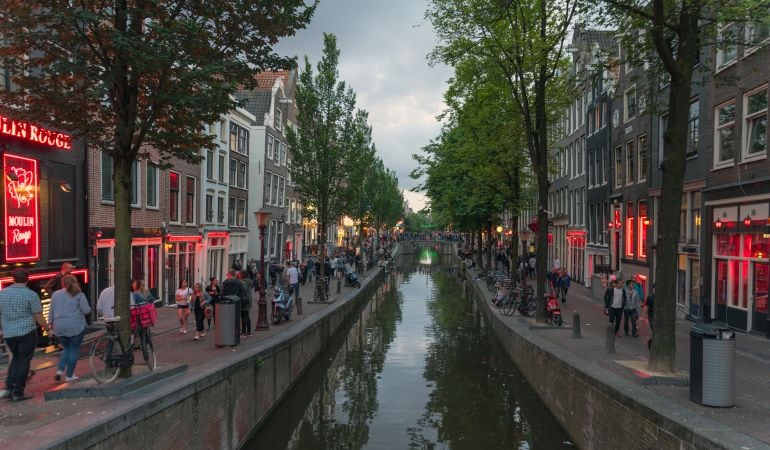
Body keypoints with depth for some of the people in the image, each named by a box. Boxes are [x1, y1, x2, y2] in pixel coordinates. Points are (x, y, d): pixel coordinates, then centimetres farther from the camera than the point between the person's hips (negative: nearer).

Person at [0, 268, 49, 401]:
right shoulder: (31, 294, -10)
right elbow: (39, 317, -9)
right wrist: (46, 327, 9)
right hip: (27, 333, -5)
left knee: (16, 358, 23)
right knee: (24, 362, 5)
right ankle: (18, 393, 8)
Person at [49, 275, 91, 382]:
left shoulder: (55, 294, 6)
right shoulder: (79, 294, -5)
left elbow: (51, 311, 10)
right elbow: (86, 310, -9)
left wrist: (50, 322, 25)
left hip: (60, 327, 4)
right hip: (76, 327, -4)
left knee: (66, 348, 20)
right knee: (74, 350, 5)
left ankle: (60, 370, 4)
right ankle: (70, 375, 7)